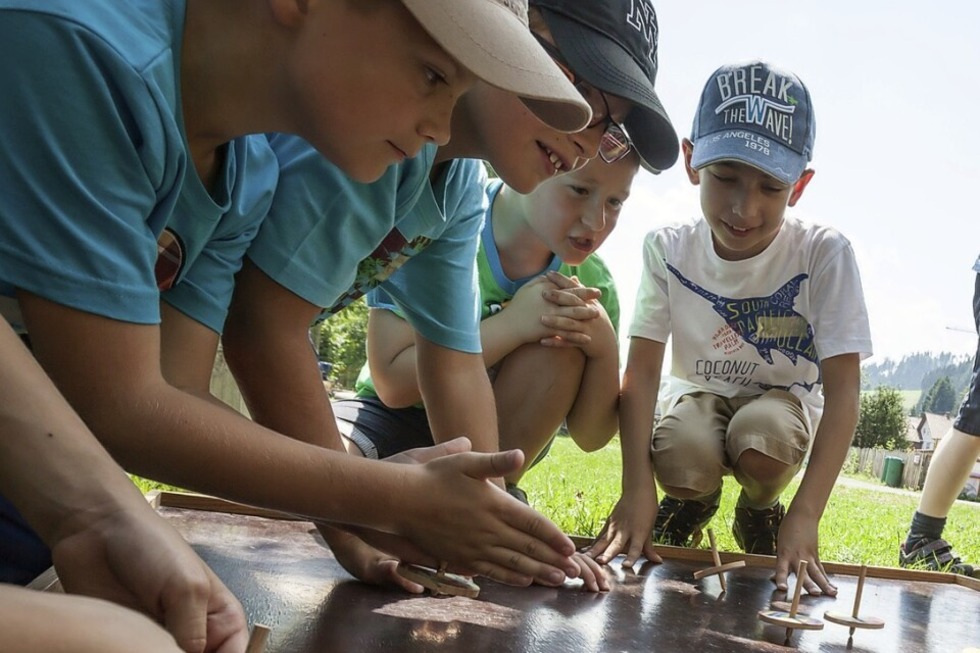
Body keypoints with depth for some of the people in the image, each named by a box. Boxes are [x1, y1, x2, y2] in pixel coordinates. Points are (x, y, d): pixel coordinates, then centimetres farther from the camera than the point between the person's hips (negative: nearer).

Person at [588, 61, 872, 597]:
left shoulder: (824, 254, -24)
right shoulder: (668, 249, -18)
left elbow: (842, 386, -26)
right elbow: (641, 369, -20)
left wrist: (805, 515, -37)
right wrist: (637, 488, -32)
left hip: (784, 397, -1)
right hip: (698, 391, 1)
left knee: (760, 441, -35)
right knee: (681, 462, -32)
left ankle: (759, 510, 3)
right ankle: (696, 499, 9)